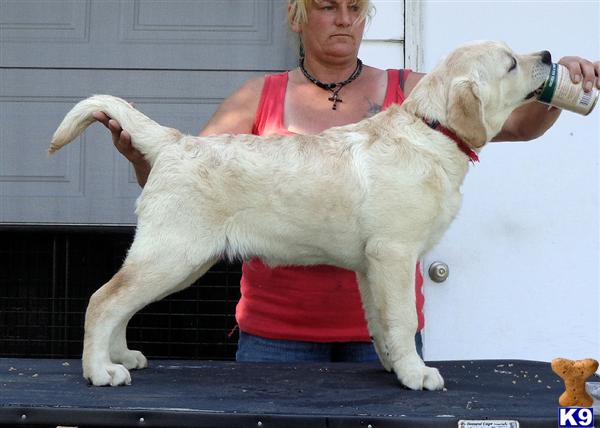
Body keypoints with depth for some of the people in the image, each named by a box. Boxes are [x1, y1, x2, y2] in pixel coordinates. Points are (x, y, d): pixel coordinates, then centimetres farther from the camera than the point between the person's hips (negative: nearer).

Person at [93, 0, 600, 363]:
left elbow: (515, 123, -2)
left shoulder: (407, 92, 4)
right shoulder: (261, 98, 4)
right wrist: (139, 152, -20)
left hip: (383, 326, 1)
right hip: (278, 327, -1)